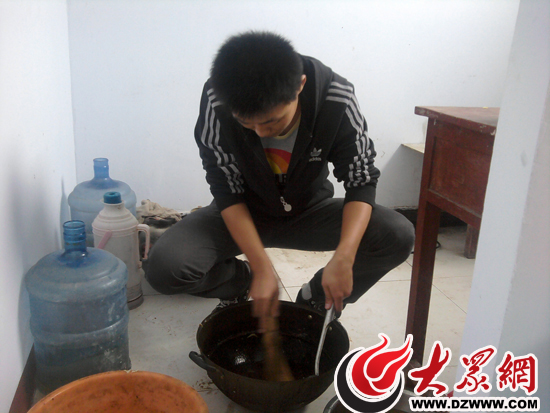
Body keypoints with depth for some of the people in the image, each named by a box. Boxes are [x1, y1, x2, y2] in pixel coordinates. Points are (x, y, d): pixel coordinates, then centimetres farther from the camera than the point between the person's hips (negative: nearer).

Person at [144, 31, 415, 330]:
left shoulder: (336, 99, -24)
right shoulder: (217, 101, -25)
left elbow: (361, 181, -19)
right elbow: (227, 190, -20)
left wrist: (344, 257, -35)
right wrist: (262, 268, -29)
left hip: (310, 210, 1)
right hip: (242, 215, 0)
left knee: (399, 236, -23)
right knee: (164, 268, -26)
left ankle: (316, 298, 4)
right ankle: (239, 281, 9)